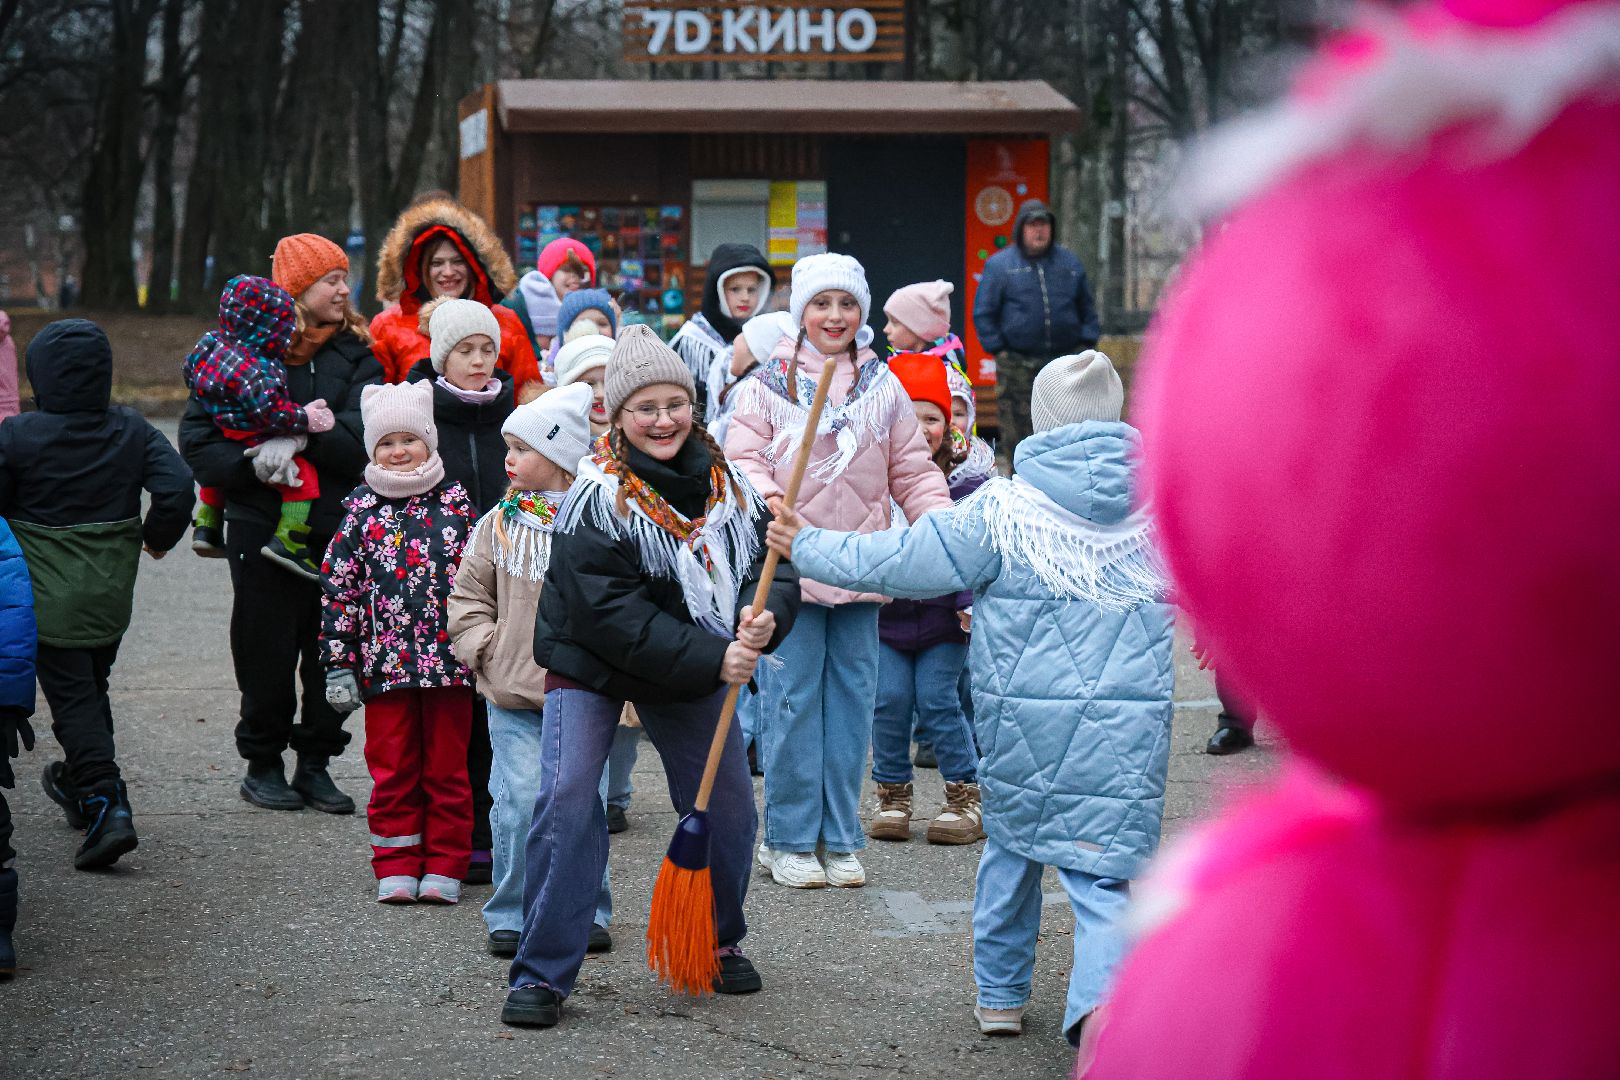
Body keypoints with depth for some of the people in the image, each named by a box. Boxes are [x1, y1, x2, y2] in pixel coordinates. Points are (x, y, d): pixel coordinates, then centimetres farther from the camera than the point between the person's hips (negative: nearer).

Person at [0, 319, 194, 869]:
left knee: (72, 700, -2)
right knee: (93, 689, 23)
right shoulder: (132, 431, -3)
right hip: (112, 596, 5)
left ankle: (106, 806, -15)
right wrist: (159, 536, 9)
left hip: (50, 601, -5)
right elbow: (177, 488, -9)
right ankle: (79, 783, 39)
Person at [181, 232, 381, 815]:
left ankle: (316, 763, 18)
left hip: (340, 526, 2)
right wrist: (251, 464, -20)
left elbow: (365, 437, -8)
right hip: (262, 525, -2)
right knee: (267, 651, 2)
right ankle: (262, 763, 18)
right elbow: (197, 437, -4)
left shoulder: (357, 354, 6)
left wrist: (305, 437, -23)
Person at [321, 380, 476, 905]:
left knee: (446, 768, 6)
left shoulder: (455, 501, 3)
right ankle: (397, 867, 15)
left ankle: (444, 866, 14)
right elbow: (339, 587, 4)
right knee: (392, 771, 6)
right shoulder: (362, 507, 3)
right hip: (385, 664, 1)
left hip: (449, 663, 0)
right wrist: (339, 664, 0)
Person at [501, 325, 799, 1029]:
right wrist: (711, 658, -33)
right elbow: (611, 611, -28)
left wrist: (764, 616, -31)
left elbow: (774, 563, -7)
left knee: (729, 802, 8)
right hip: (590, 662, -5)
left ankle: (720, 942, 33)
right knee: (568, 799, -15)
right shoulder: (596, 499, -23)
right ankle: (542, 973, -7)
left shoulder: (725, 483, -6)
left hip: (693, 668, 5)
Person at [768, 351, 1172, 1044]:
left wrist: (808, 548, 10)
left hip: (1021, 719, 0)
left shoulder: (1001, 511, -6)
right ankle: (1103, 996, -26)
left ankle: (999, 993, 34)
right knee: (1104, 871, -1)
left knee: (1012, 843, 22)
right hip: (1131, 724, 0)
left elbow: (899, 561, -2)